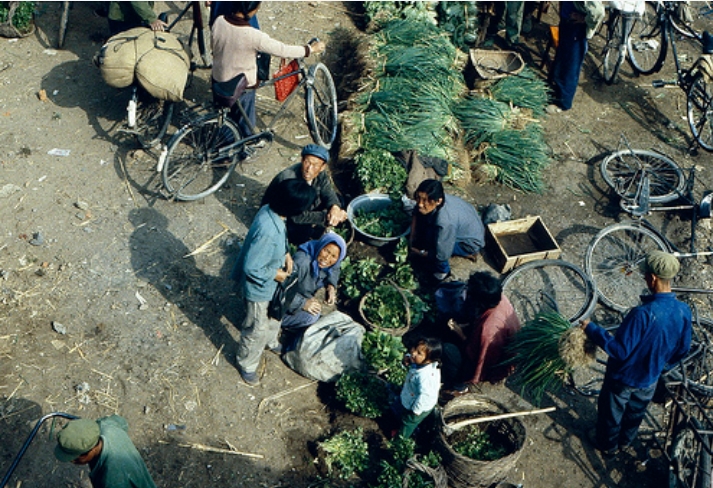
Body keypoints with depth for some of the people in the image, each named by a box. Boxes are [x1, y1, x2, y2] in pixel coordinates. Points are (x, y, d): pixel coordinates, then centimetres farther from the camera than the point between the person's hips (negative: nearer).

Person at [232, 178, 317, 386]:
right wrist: (274, 274, -19)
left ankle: (271, 341, 63)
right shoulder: (267, 232, -42)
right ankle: (246, 364, 43)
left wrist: (285, 254, -7)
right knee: (257, 330, 17)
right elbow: (250, 268, -33)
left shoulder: (269, 210, -15)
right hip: (259, 287, -9)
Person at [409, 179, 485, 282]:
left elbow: (442, 255, -33)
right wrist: (412, 238, -4)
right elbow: (416, 214, 3)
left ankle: (442, 271, 5)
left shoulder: (445, 221, -41)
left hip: (471, 242, -8)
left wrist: (419, 253, -18)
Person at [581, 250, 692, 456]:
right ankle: (625, 440, 55)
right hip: (650, 378, 6)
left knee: (611, 412, 22)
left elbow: (620, 350, -31)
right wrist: (660, 364, 15)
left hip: (624, 377, -6)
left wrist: (592, 329, -22)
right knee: (636, 412, 32)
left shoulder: (643, 314, -39)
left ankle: (608, 445, 45)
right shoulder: (683, 311, -17)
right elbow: (682, 349, -2)